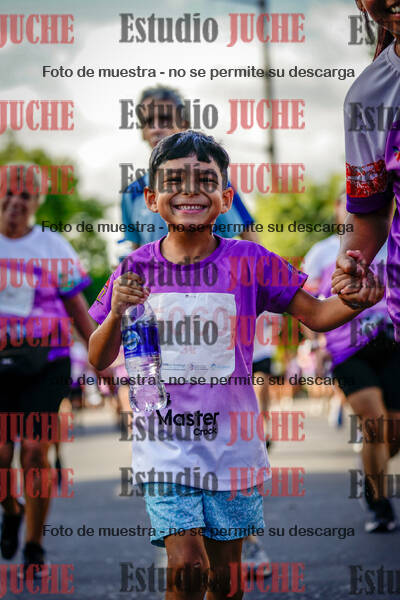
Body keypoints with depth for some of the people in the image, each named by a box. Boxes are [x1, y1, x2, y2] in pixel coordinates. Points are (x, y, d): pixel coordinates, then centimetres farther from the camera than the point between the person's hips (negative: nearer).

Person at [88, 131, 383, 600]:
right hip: (164, 441, -1)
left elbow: (316, 315, 3)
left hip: (230, 442, 1)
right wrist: (116, 313, -16)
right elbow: (99, 361, 5)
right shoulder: (137, 268, 0)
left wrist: (356, 301, -19)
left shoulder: (249, 261, -2)